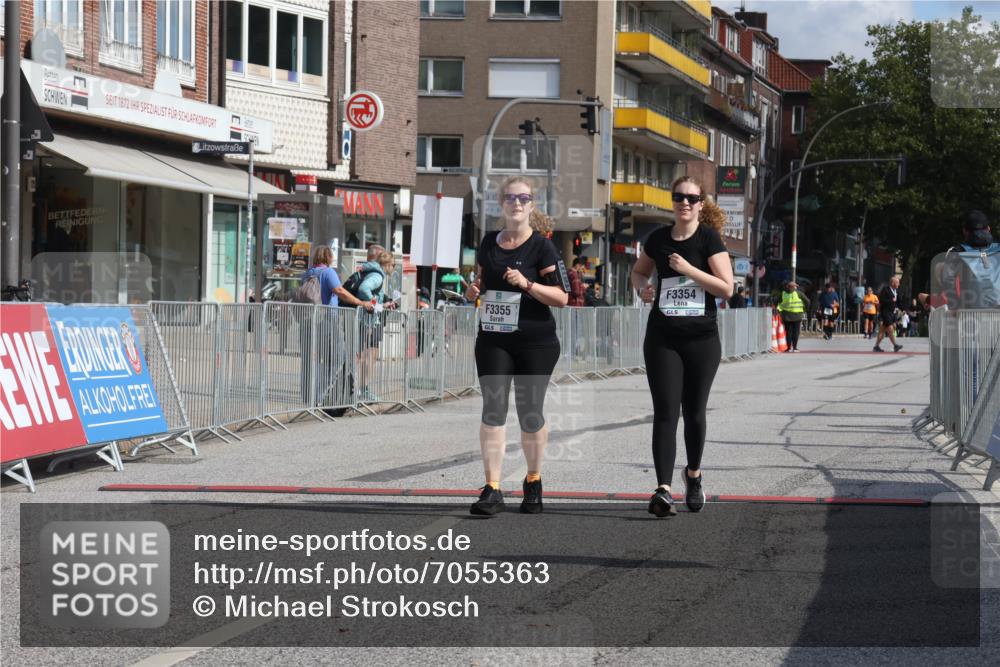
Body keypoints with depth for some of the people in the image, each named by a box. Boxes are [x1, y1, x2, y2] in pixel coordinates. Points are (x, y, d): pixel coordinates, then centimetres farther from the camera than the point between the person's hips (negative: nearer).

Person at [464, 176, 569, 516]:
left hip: (535, 344, -3)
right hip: (493, 340, 3)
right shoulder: (489, 242, 9)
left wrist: (527, 284, -23)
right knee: (492, 409, -7)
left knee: (530, 413, 4)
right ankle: (492, 490, -8)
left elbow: (561, 297, -10)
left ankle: (533, 481, 25)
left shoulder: (541, 247, -6)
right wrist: (474, 290, 1)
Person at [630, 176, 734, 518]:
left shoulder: (709, 238, -4)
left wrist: (689, 270, -19)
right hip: (662, 338, 2)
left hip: (701, 338, -2)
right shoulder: (658, 239, 5)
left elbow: (726, 288, -10)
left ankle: (693, 473, 34)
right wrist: (642, 287, 1)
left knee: (694, 411, 9)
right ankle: (663, 489, -16)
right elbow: (639, 271, 23)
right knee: (665, 411, -9)